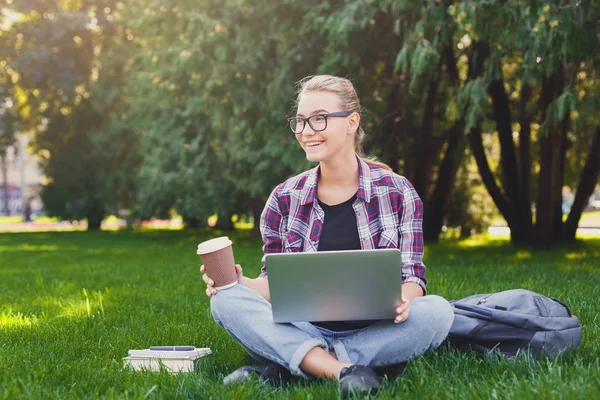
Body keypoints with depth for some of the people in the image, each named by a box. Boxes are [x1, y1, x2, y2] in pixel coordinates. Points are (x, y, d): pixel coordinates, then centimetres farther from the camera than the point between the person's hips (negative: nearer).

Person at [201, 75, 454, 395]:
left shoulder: (397, 192, 1)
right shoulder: (285, 198, 6)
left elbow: (413, 275, 0)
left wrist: (403, 298, -24)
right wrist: (242, 284, -15)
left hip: (374, 331, -1)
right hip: (304, 330, 1)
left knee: (437, 312, -31)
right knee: (225, 300, -22)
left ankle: (283, 367, -28)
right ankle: (342, 369, -34)